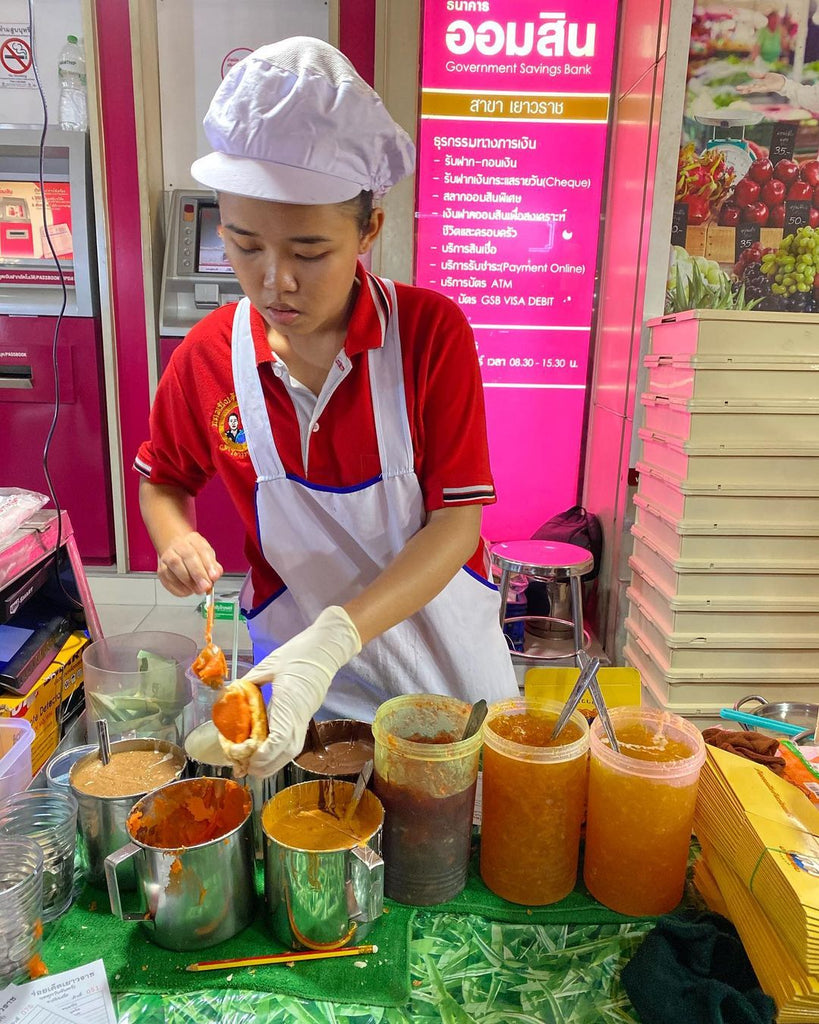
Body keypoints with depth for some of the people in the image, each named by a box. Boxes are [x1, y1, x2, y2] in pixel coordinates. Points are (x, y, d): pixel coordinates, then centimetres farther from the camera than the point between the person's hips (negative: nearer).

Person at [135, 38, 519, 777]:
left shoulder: (433, 331, -19)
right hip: (293, 648, 1)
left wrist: (334, 638, -32)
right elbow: (162, 477, 8)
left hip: (445, 654, 0)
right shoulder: (206, 357, -11)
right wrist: (175, 538, -15)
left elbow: (458, 519, -21)